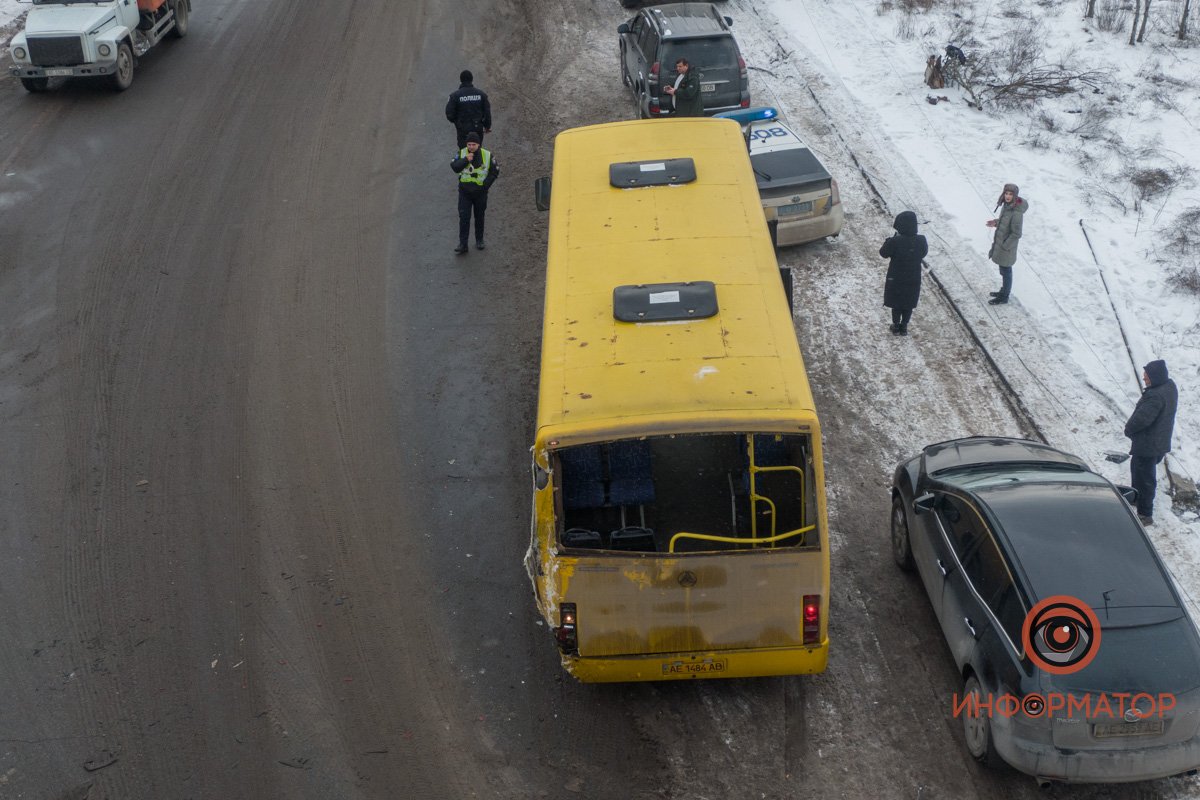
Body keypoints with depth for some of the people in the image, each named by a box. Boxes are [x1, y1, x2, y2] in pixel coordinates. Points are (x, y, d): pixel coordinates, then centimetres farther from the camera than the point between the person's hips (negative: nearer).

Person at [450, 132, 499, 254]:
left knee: (479, 217, 15)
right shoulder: (462, 153, -6)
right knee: (464, 217, -6)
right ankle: (462, 244, -4)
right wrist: (465, 160, -30)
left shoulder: (487, 155, -8)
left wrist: (486, 185, -11)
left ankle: (479, 240, 31)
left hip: (480, 192, 0)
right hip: (465, 192, 0)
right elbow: (454, 167, -17)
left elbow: (495, 171, -1)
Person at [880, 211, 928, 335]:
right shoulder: (921, 240, -16)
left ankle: (896, 326, 29)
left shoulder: (895, 241, -26)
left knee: (896, 304, 18)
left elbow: (884, 253, -11)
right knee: (909, 305, 20)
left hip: (896, 279, -2)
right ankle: (904, 327, 29)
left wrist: (888, 240, 1)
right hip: (914, 279, 2)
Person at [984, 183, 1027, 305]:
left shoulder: (1016, 211, -30)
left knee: (1006, 271, 10)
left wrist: (1004, 246, -19)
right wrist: (996, 223, 0)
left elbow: (1016, 234, -25)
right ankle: (1005, 291, 43)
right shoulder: (1008, 205, -5)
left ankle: (1004, 297, 27)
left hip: (1007, 247, -8)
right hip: (1001, 243, 8)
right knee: (1003, 269, 24)